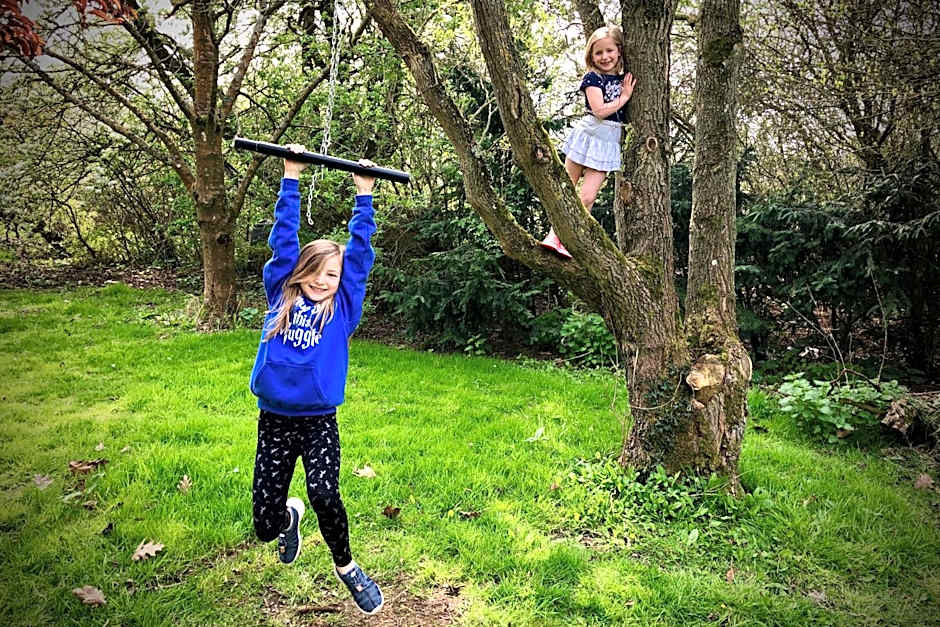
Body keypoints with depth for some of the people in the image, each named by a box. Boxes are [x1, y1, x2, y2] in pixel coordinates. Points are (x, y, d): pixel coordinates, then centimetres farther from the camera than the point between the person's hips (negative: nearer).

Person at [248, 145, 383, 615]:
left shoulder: (343, 307, 1)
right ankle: (291, 516, 44)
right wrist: (291, 178, 3)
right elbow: (283, 237, 3)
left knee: (323, 493, -24)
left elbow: (360, 252, 0)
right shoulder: (281, 295, 3)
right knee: (266, 525, 4)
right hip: (274, 419, 2)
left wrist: (363, 194, 2)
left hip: (319, 420, -1)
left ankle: (345, 565, 7)